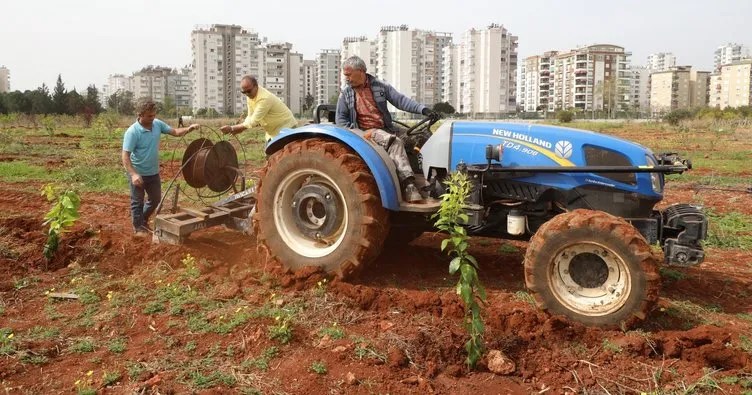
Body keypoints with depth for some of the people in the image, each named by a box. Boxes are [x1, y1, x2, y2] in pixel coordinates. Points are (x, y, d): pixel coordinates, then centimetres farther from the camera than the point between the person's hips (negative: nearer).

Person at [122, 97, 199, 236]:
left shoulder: (157, 124, -6)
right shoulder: (132, 132, -24)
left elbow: (174, 132, 6)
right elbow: (125, 155, -24)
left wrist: (189, 129, -13)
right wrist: (133, 174, -34)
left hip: (153, 172, 6)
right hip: (138, 173, -6)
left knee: (156, 199, 19)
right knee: (138, 202, 9)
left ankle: (143, 219, 42)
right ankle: (139, 227, 25)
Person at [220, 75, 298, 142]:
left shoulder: (265, 98, -30)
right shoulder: (250, 96, -2)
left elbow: (253, 121, -30)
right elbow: (250, 117, 5)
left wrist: (232, 128, -28)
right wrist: (239, 128, -13)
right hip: (272, 131, 9)